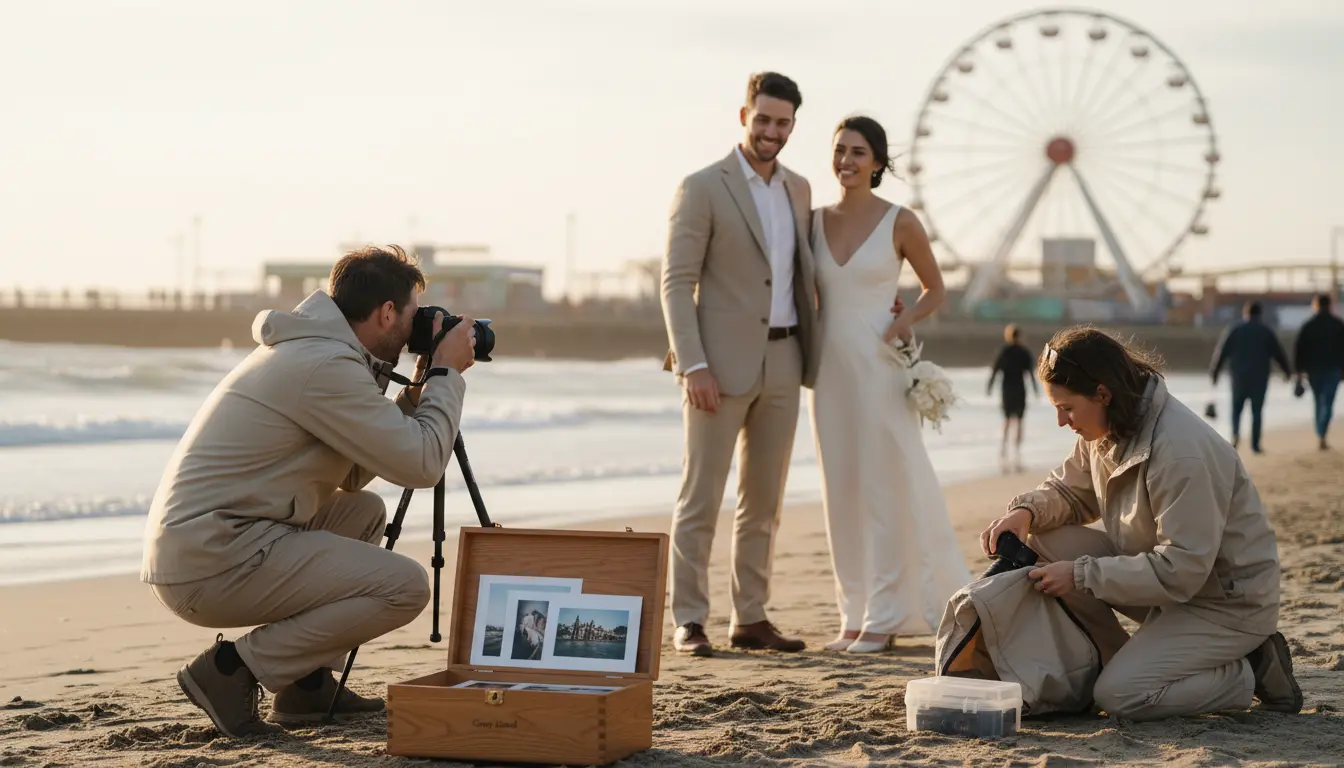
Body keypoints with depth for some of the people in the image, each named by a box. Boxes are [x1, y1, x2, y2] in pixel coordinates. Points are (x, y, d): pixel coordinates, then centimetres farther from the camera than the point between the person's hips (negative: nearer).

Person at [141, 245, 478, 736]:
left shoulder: (304, 350, 16)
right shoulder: (325, 365, -15)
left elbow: (353, 475, 22)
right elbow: (421, 466, -13)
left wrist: (419, 390, 18)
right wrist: (446, 373, 0)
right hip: (214, 563, -10)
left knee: (364, 512, 25)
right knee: (405, 587, -12)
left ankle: (306, 682, 17)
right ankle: (233, 670, -7)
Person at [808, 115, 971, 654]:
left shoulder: (900, 223, -3)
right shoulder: (815, 221, 8)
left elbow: (935, 290, 8)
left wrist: (903, 321, -10)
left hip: (879, 367, -4)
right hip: (829, 367, 4)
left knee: (886, 486, -3)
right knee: (842, 490, 6)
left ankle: (885, 616, 3)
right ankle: (855, 614, 13)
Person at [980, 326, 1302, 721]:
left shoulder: (1181, 451, -30)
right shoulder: (1107, 430, -2)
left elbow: (1180, 572, -30)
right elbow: (1069, 490, 13)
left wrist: (1082, 575, -26)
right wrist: (1027, 511, -10)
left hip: (1226, 603, -9)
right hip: (1165, 574, 9)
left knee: (1119, 696, -22)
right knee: (1047, 543, -7)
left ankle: (1252, 673, -3)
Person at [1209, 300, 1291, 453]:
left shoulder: (1233, 331, 2)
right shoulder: (1267, 332, 1)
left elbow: (1222, 353, 2)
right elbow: (1278, 353, 5)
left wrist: (1214, 372, 10)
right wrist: (1287, 370, 18)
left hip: (1239, 377, 0)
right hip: (1260, 378, 0)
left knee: (1237, 407, 10)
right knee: (1257, 410, 4)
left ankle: (1236, 433, -16)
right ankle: (1255, 444, 1)